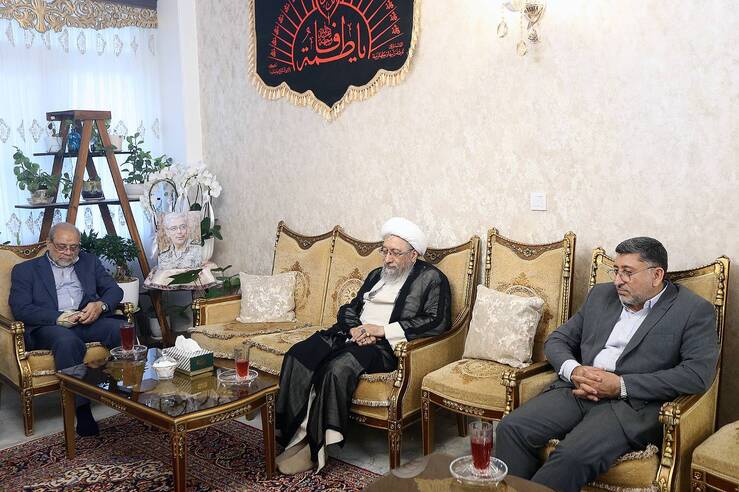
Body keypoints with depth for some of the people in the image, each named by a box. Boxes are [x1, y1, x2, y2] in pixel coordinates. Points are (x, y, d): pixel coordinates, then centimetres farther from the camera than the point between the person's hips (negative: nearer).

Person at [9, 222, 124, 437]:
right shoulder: (25, 270, 14)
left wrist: (101, 305, -9)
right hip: (49, 326, -2)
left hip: (89, 321, 3)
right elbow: (20, 308, 1)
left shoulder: (90, 262, 24)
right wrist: (58, 317, -15)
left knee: (121, 328, -30)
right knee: (67, 340, -38)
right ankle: (81, 409, -32)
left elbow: (114, 290, 16)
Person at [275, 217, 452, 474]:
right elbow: (348, 309, 20)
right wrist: (354, 329, -6)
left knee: (337, 369, -33)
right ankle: (296, 435, -15)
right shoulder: (377, 274, 24)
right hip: (352, 335, 7)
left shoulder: (432, 278, 3)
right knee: (297, 356, -18)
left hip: (385, 345, -7)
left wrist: (382, 330, -14)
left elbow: (438, 322, -11)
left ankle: (316, 449, -18)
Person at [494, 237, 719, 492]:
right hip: (577, 391, 5)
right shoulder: (601, 294, 18)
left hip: (633, 404, -5)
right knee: (511, 428, -18)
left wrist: (621, 385, -15)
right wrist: (573, 370, -6)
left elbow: (698, 373, -11)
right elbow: (557, 340, 19)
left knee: (573, 455, -31)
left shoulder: (694, 310, 2)